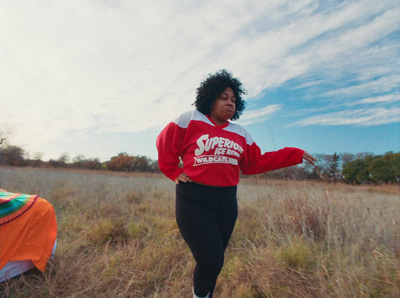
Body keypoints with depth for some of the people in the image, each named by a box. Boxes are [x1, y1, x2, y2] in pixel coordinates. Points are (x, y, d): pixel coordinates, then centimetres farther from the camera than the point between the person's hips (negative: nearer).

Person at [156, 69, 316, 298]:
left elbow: (256, 163, 10)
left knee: (213, 261, 15)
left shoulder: (240, 133, 10)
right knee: (211, 261, -8)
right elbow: (165, 143, 5)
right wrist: (174, 172, -2)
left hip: (226, 202, 5)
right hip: (193, 202, -4)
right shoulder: (190, 120, -2)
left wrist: (295, 155, 7)